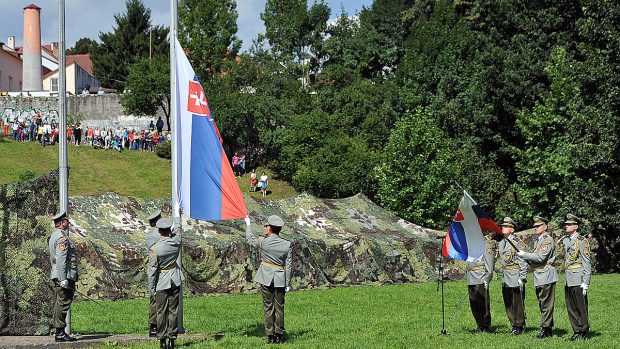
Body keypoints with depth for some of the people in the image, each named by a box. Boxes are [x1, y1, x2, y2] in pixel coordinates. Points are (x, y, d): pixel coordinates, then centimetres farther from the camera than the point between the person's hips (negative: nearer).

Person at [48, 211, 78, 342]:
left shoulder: (54, 236, 18)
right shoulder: (62, 237, -14)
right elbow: (61, 260, -21)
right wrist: (63, 279, -24)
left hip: (58, 276, 10)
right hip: (64, 275, -10)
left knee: (60, 305, 11)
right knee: (63, 304, -9)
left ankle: (60, 332, 15)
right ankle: (60, 333, -9)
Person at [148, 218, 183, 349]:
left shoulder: (154, 249, -16)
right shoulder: (176, 242, -8)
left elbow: (152, 270, -11)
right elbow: (178, 231, 18)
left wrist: (152, 288, -2)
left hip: (162, 283, -2)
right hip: (175, 281, 3)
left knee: (161, 311, 5)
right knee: (173, 310, 7)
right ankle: (172, 338, 6)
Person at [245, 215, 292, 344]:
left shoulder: (262, 242, -10)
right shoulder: (287, 245, -5)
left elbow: (249, 239, 11)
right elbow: (288, 266, -3)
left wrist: (248, 224, 27)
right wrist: (287, 284, 3)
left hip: (266, 278, -1)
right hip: (280, 279, 1)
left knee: (268, 307, 6)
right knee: (279, 307, 10)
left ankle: (270, 335, 6)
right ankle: (279, 335, 11)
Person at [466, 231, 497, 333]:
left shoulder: (487, 242, -5)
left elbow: (489, 261, -10)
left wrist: (487, 278, -16)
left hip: (481, 278, -8)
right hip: (471, 278, 8)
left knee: (483, 303, -4)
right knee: (474, 304, 8)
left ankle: (485, 326, 2)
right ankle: (480, 325, 17)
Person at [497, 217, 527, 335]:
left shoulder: (518, 243, -10)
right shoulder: (501, 243, 13)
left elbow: (523, 262, -11)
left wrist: (522, 278, -15)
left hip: (516, 277, -8)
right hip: (505, 278, 8)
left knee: (518, 303, -2)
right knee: (508, 303, 9)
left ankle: (519, 326, 5)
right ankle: (514, 325, 17)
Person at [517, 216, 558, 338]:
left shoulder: (548, 240, -11)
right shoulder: (538, 241, 19)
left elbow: (541, 258, -20)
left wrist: (524, 254, -13)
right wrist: (527, 259, 10)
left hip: (546, 276, -10)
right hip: (539, 277, 10)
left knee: (546, 304, -7)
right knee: (542, 304, 12)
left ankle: (545, 329, -7)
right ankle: (548, 329, 17)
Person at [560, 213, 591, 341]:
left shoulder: (581, 241, -10)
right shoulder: (564, 240, 12)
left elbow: (587, 263, -11)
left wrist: (586, 283, -15)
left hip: (578, 280, -8)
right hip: (568, 281, 8)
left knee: (581, 307, -1)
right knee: (571, 308, 9)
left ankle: (583, 331, 7)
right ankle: (577, 330, 17)